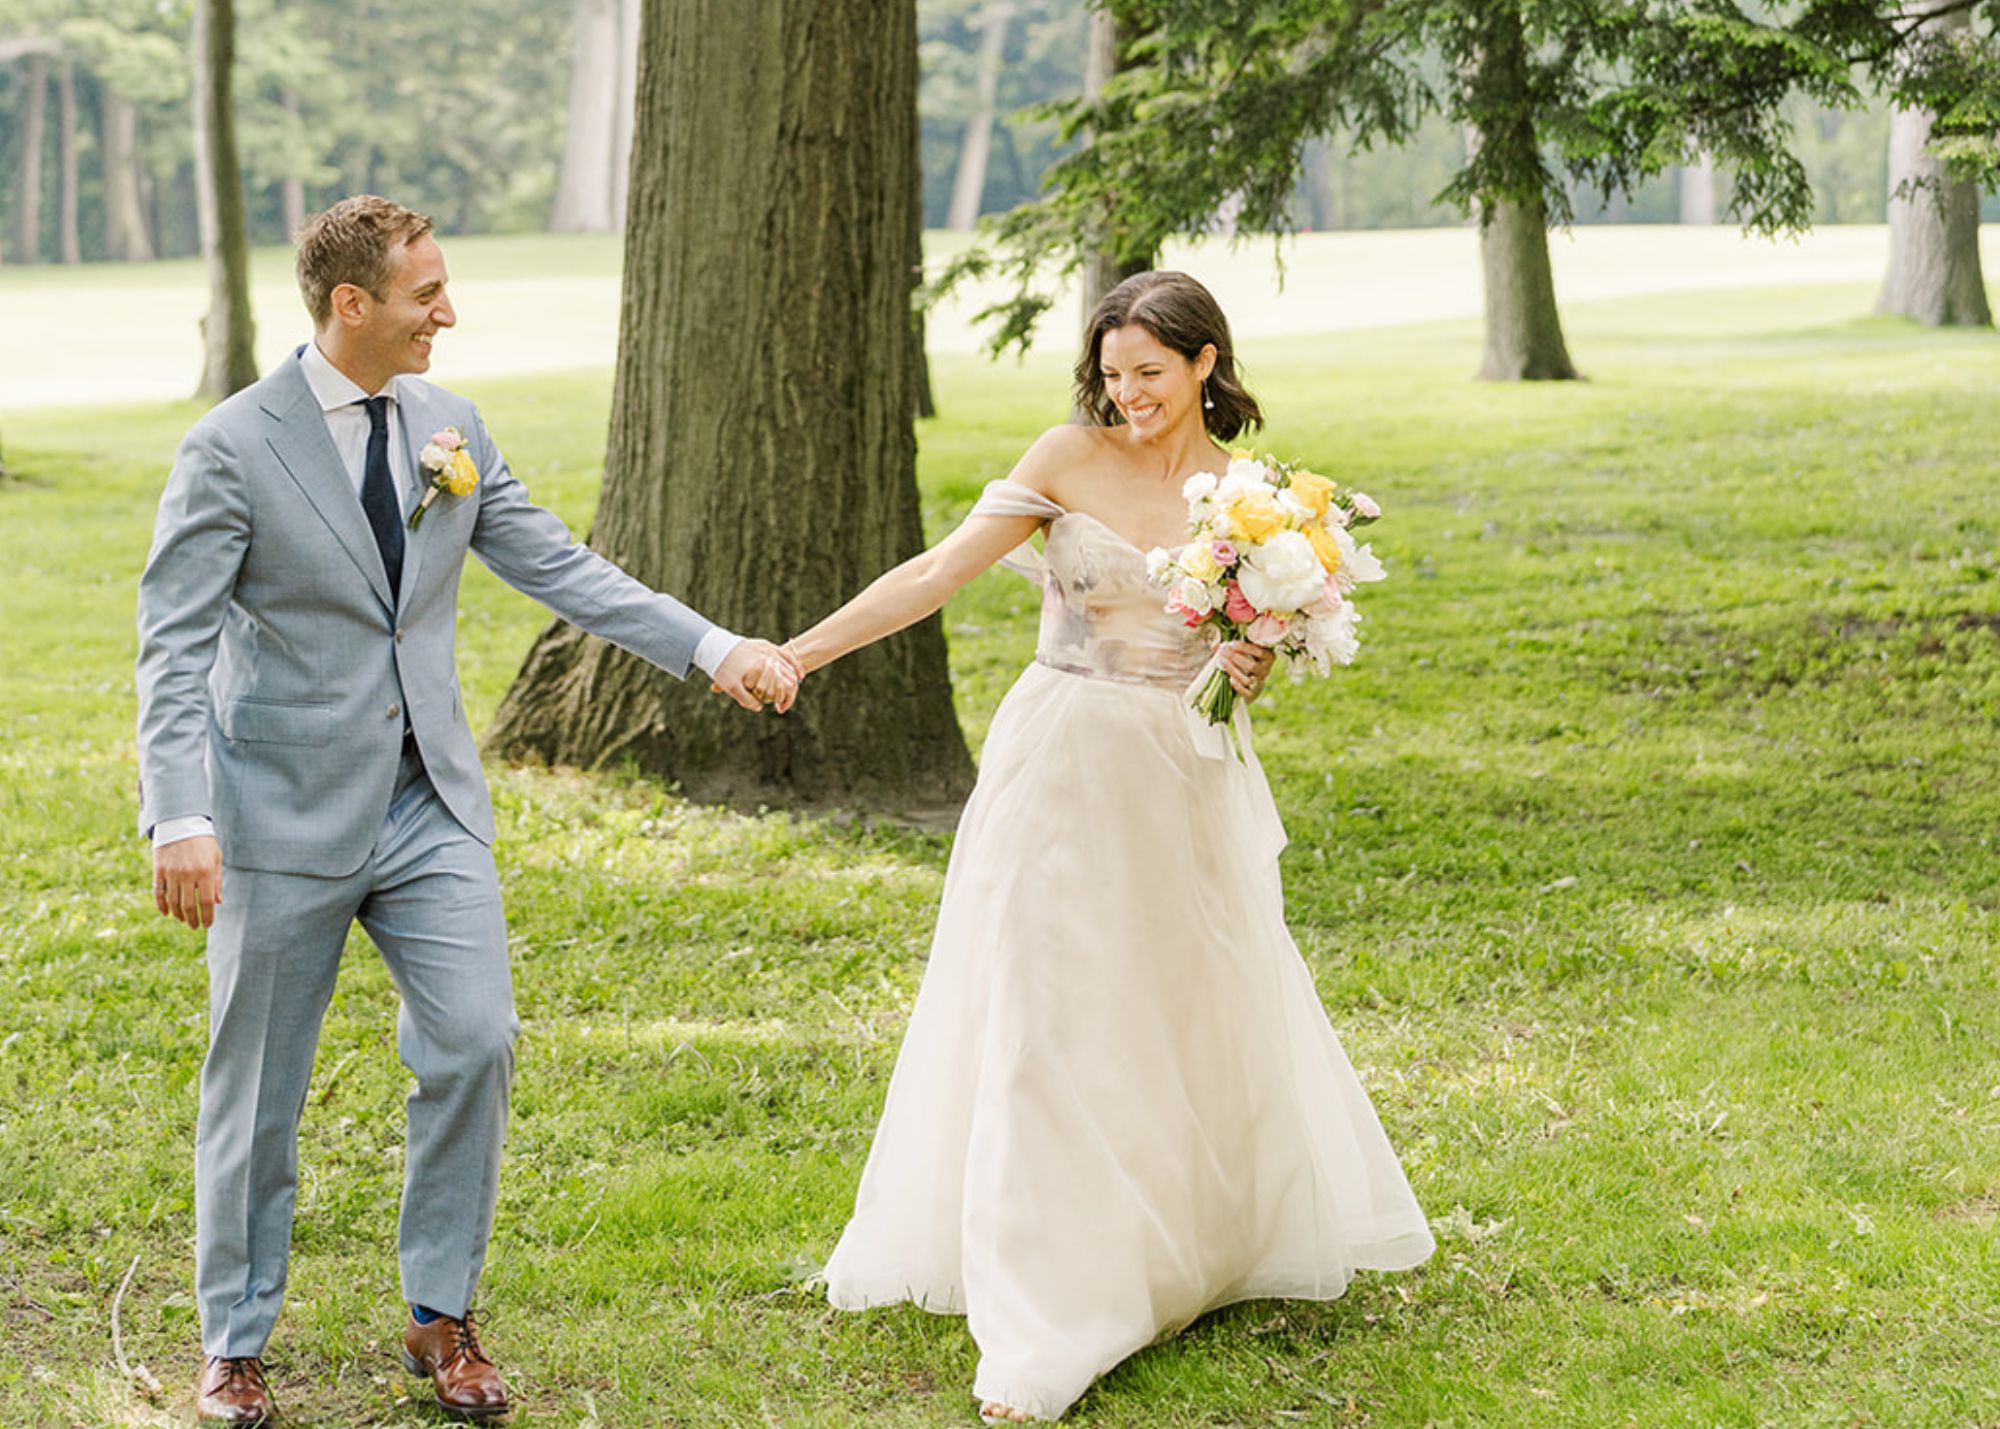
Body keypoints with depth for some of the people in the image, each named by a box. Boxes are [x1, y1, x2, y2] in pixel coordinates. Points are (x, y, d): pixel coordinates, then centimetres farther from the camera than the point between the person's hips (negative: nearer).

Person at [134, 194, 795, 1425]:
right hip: (287, 813, -4)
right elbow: (174, 649, -14)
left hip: (428, 803, 4)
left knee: (476, 1044, -2)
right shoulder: (232, 447, -12)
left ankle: (442, 1318, 16)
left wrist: (711, 646, 0)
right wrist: (182, 819, -24)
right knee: (258, 1088, 5)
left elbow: (559, 568, 8)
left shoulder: (451, 427, 5)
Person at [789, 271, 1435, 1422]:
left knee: (1210, 1017, 11)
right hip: (1062, 769, -2)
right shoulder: (1068, 462, -4)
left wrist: (1256, 672, -15)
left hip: (1184, 786, 2)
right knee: (1042, 1033, -3)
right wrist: (798, 652, -12)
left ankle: (1231, 1242, 37)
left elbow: (1259, 648, 10)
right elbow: (938, 574, -6)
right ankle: (1040, 1333, 1)